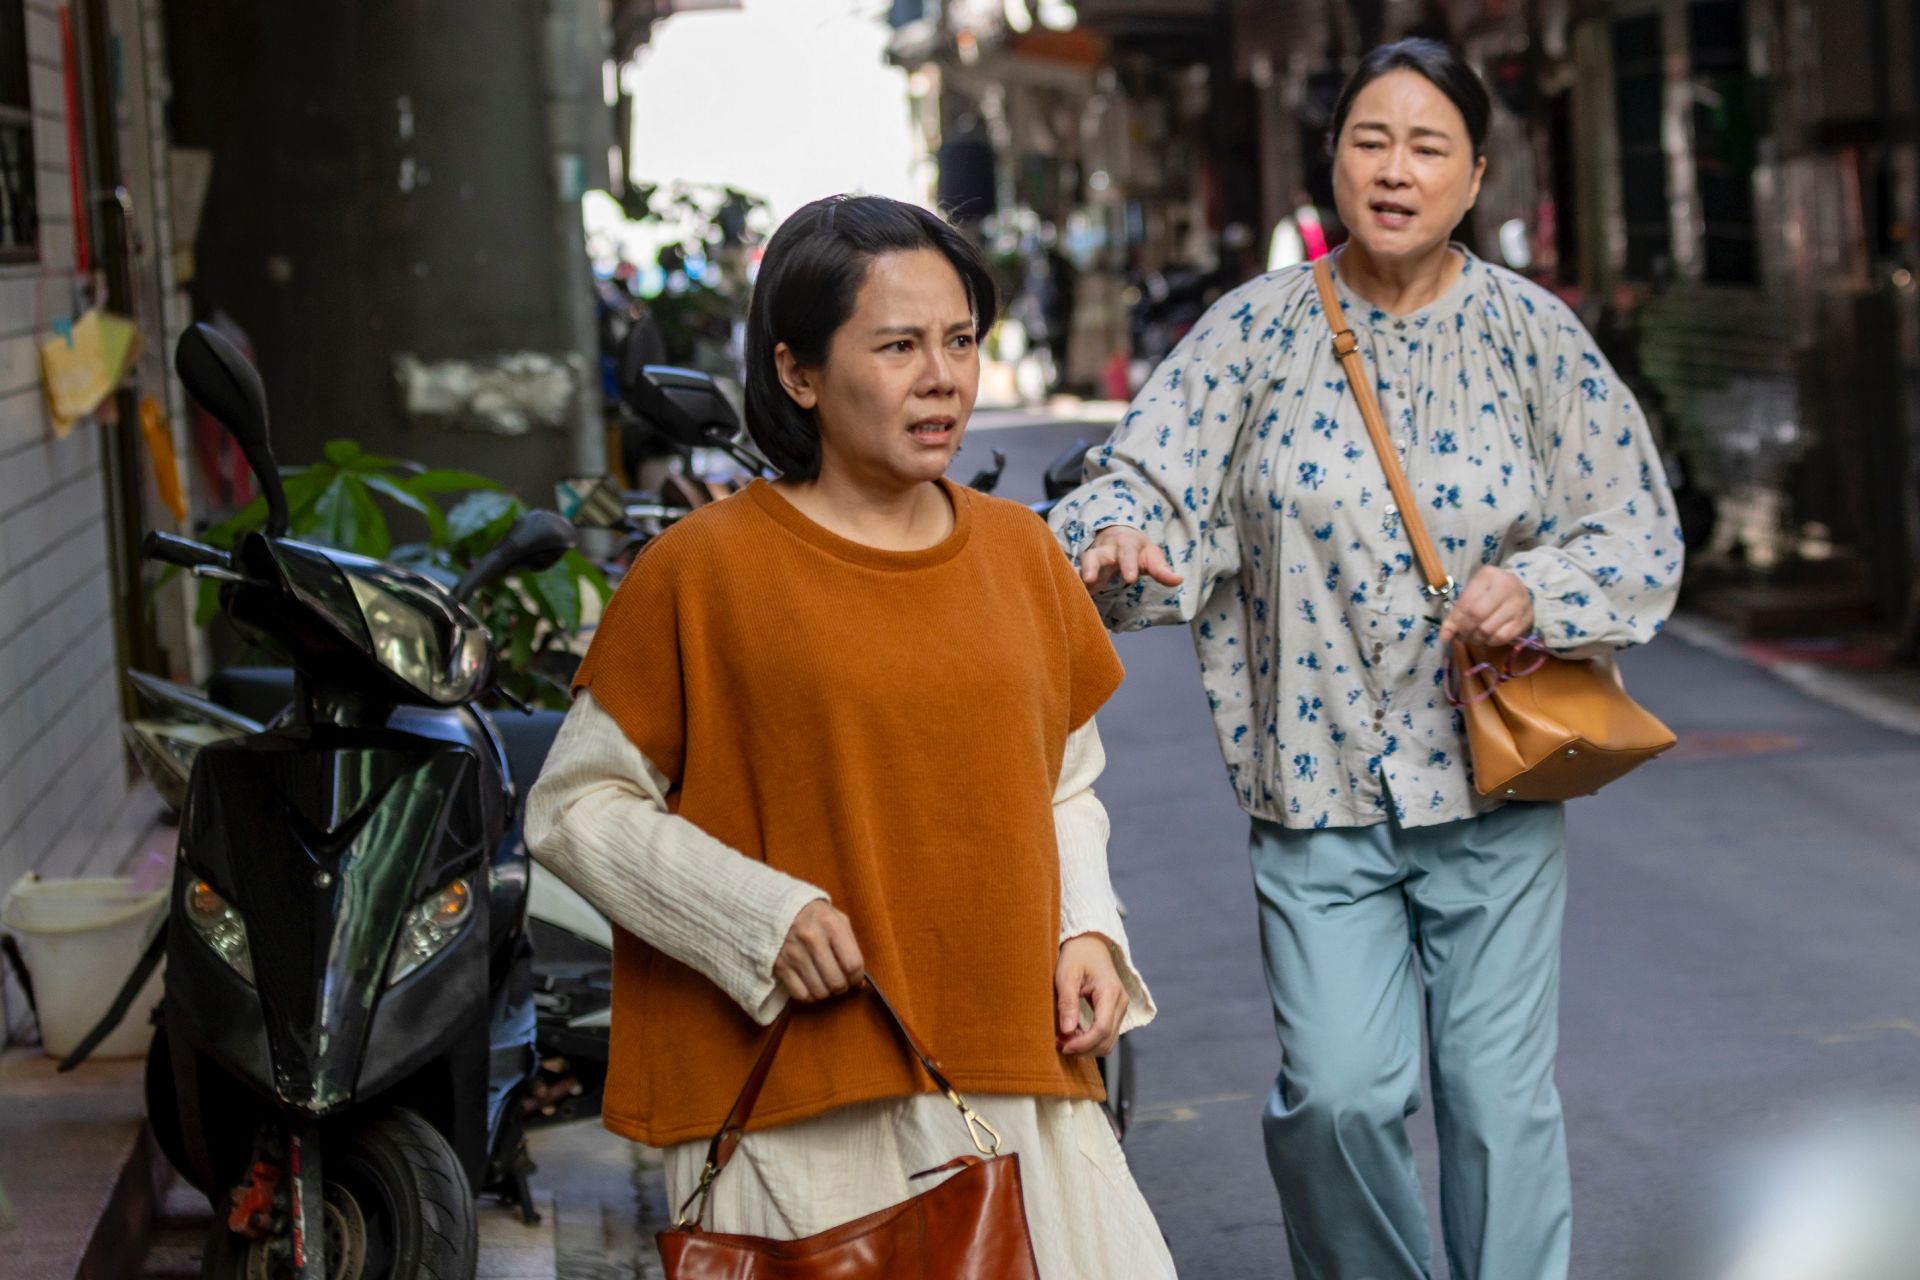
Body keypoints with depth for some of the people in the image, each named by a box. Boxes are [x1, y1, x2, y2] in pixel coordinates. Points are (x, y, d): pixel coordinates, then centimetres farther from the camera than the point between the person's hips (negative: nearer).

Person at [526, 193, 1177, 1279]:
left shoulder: (1020, 552, 11)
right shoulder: (705, 569, -6)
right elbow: (573, 807, -2)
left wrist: (1088, 930, 3)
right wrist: (760, 916, -13)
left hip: (1020, 1086, 5)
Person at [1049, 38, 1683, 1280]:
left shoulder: (1531, 332, 1)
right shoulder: (1259, 328, 1)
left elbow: (1642, 534, 2)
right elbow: (1151, 470, -7)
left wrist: (1535, 588, -18)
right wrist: (1120, 537, -30)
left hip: (1491, 780, 0)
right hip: (1319, 790, 0)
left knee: (1501, 1100, 4)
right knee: (1337, 1094, -8)